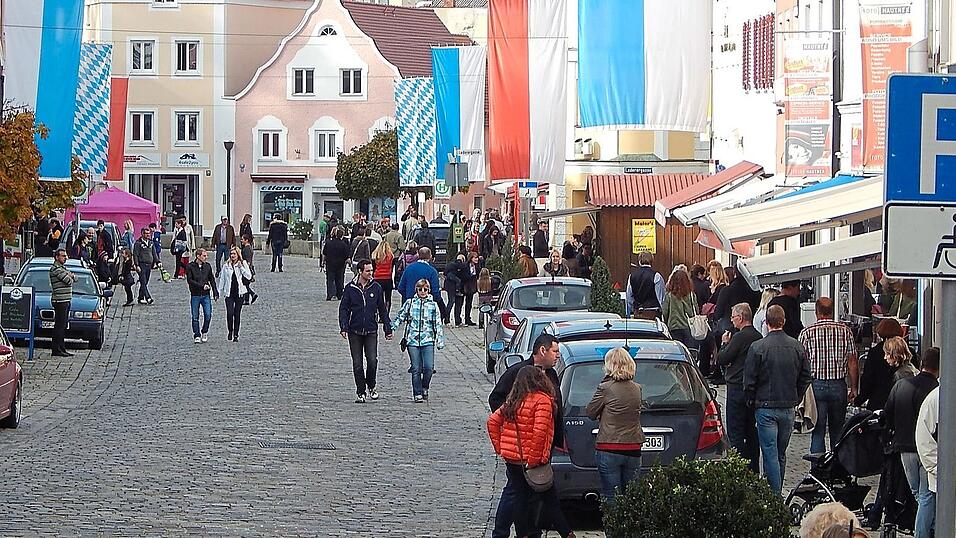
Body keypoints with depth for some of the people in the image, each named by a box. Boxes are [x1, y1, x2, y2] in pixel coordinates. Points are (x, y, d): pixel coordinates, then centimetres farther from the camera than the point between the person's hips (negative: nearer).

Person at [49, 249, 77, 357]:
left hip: (66, 300, 10)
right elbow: (68, 281, -18)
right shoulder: (55, 268, -12)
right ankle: (57, 350, -9)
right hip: (60, 300, -10)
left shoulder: (62, 268, 20)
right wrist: (70, 277, 5)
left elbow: (74, 278, 18)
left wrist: (71, 276, -4)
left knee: (63, 326, 12)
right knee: (59, 325, -9)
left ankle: (61, 348, 16)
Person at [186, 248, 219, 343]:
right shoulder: (190, 267, -5)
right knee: (195, 317, 3)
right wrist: (202, 286, -18)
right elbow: (189, 280, -11)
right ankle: (197, 336, 13)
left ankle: (205, 332, 16)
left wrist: (215, 292, 8)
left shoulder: (207, 266, 6)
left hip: (206, 295, 2)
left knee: (208, 315, -6)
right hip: (195, 295, -2)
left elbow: (212, 280, 13)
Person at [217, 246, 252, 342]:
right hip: (229, 293, 0)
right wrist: (220, 292, 6)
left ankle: (236, 334, 14)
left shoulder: (243, 264, 2)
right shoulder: (226, 265, 5)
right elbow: (222, 279, 10)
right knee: (230, 313, -12)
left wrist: (241, 267, -14)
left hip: (240, 292, 0)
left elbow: (249, 276, -6)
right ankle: (230, 331, 8)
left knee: (237, 314, 4)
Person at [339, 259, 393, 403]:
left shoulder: (376, 288, 4)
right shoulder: (350, 288, 0)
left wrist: (388, 329, 11)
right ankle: (360, 392, 11)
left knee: (372, 361, -12)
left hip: (371, 332, 0)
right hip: (355, 332, 0)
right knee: (357, 364, 2)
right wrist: (344, 327, -9)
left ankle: (371, 386, 12)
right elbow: (343, 309, 2)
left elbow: (382, 310, 11)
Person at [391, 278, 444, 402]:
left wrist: (440, 340, 3)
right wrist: (391, 328, -1)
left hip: (428, 340, 0)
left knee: (429, 367, -11)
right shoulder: (410, 303, 7)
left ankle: (425, 388, 14)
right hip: (413, 340, 0)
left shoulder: (433, 305, 8)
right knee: (416, 369, -2)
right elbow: (400, 317, 11)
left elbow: (438, 324, 9)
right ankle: (417, 394, 7)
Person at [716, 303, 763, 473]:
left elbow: (721, 359, -14)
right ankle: (753, 469, 19)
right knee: (751, 431, 15)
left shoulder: (740, 337, -17)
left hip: (737, 388, -8)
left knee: (735, 433, -5)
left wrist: (725, 343, 4)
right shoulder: (758, 336, 8)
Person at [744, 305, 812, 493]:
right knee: (781, 453, 15)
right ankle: (777, 490, 24)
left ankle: (775, 494, -8)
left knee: (770, 453, -3)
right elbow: (805, 378, 7)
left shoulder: (758, 347, -12)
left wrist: (752, 401, 7)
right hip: (788, 407, 4)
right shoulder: (798, 347, 0)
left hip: (765, 407, -4)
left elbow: (749, 380, -8)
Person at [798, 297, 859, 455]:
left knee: (817, 432, 1)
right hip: (839, 385, 2)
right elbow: (852, 363, 1)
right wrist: (853, 388, 9)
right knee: (838, 431, 14)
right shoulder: (845, 331, 0)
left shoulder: (806, 333, -4)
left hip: (815, 384, -2)